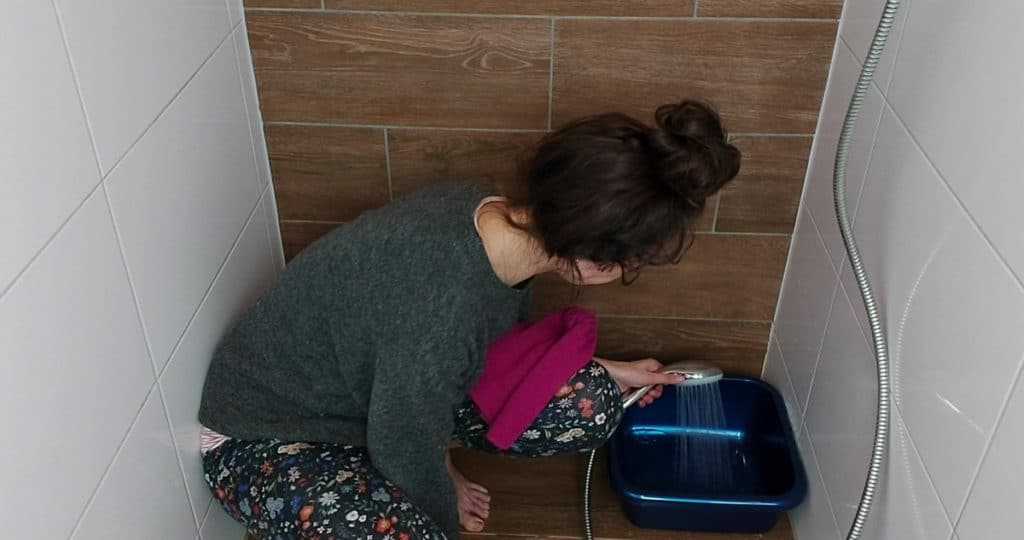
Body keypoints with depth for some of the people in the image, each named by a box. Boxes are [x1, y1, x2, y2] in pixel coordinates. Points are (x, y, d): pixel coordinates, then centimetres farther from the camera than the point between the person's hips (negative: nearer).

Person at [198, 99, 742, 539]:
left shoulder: (503, 219, -15)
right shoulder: (442, 309, -40)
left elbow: (502, 340, 7)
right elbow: (404, 449, -23)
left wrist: (606, 374, 16)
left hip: (377, 383, 7)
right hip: (268, 438, -6)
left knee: (589, 405, -8)